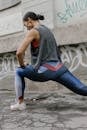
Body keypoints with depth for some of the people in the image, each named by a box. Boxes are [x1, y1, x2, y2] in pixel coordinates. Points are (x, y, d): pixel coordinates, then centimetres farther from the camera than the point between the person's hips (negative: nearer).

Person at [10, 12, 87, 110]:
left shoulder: (33, 31, -3)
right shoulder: (48, 30, 21)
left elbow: (19, 52, -12)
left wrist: (22, 64, 8)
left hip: (44, 70, -7)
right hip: (59, 68, 7)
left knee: (19, 72, 18)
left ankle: (20, 103, 14)